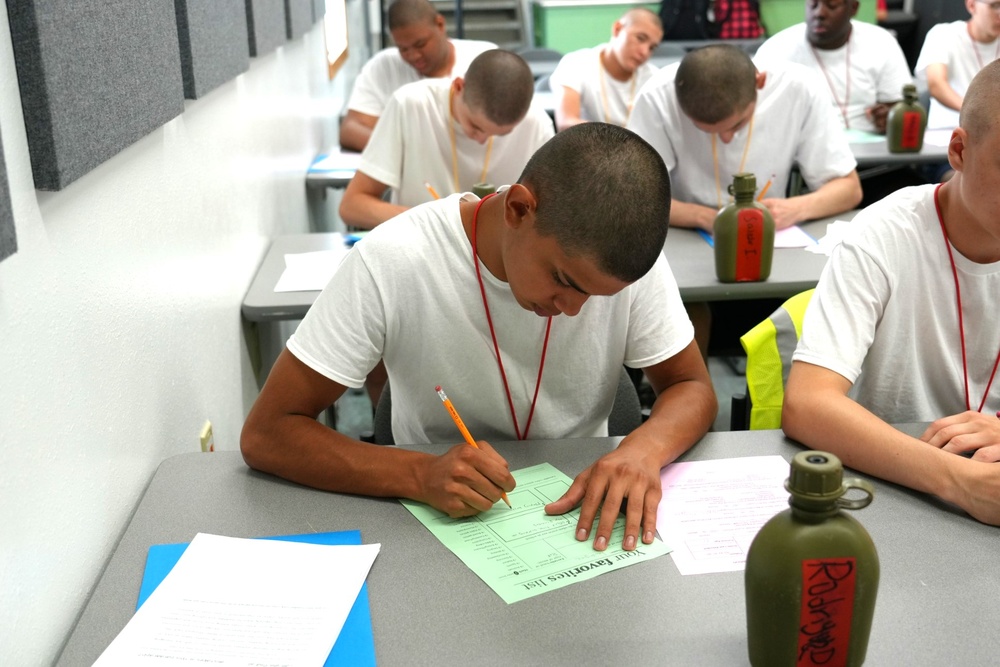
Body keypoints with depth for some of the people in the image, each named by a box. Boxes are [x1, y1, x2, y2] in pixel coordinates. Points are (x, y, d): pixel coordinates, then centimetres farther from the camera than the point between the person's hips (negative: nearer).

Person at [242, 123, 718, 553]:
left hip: (585, 510, 2)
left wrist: (643, 449, -25)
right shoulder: (391, 263, -22)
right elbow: (266, 435, -18)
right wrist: (420, 475, -33)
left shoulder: (621, 254, -15)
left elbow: (692, 389, -3)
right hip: (443, 517, -1)